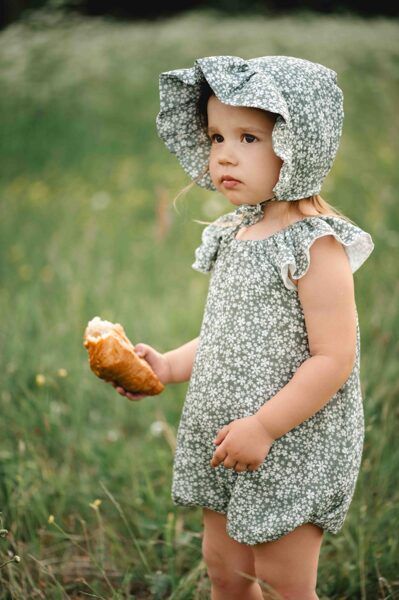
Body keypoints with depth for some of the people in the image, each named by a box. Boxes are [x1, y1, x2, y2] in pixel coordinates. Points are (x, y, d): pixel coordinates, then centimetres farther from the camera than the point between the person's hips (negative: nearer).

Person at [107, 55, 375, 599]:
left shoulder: (315, 245, -19)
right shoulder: (236, 234, 7)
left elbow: (335, 358, -22)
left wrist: (263, 426, -23)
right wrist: (168, 366, 3)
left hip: (294, 448, -8)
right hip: (223, 448, 8)